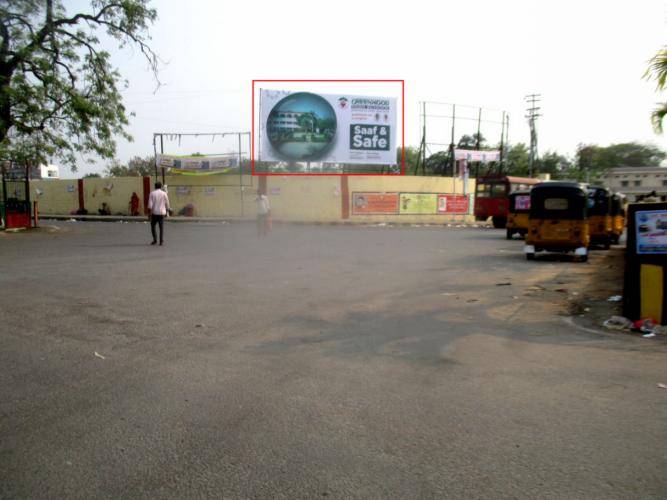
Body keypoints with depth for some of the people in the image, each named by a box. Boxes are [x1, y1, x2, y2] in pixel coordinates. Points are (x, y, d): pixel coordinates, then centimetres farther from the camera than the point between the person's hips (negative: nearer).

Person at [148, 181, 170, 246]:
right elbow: (167, 204, 4)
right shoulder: (164, 194, 1)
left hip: (154, 212, -1)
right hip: (162, 213, 1)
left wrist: (150, 212, -2)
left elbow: (150, 204, -7)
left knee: (153, 226, 15)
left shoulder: (152, 193, -2)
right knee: (161, 227, 2)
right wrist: (167, 212, 14)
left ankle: (155, 239, 11)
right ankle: (161, 241, -2)